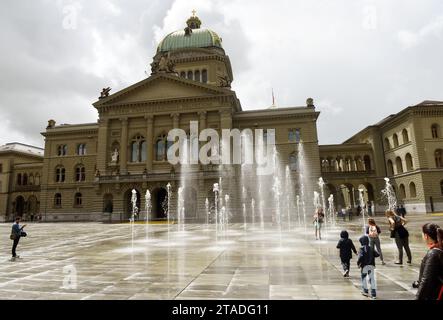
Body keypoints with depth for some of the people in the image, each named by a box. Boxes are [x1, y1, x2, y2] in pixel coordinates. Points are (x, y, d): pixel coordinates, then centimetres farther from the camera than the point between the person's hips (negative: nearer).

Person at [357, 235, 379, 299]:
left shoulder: (361, 249, -9)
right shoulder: (371, 248, 6)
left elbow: (361, 256, -24)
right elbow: (377, 254, 2)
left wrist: (358, 263, -11)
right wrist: (372, 256, 17)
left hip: (364, 266, -4)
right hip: (372, 265, 4)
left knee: (364, 278, 14)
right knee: (372, 279, 7)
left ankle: (365, 291, 21)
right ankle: (374, 294, 6)